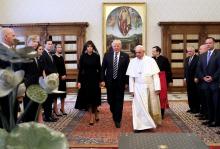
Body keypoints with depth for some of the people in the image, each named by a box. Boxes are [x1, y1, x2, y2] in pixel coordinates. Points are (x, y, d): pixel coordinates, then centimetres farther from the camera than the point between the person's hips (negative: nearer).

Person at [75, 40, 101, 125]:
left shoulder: (96, 56, -1)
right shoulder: (83, 57, -1)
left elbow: (99, 69, 0)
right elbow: (80, 69, -1)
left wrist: (101, 80, -2)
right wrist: (79, 81, -5)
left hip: (95, 79, 0)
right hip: (85, 79, 0)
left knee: (95, 97, 7)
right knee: (88, 97, 2)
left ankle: (95, 114, 29)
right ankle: (91, 116, 11)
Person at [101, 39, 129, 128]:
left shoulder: (125, 56, -1)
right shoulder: (107, 55, 3)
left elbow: (127, 70, -2)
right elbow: (103, 68, 4)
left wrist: (127, 82, -5)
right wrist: (102, 80, -3)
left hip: (120, 82, -2)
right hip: (110, 81, 2)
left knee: (119, 102, 2)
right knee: (111, 100, 10)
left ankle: (117, 120, 11)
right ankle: (114, 114, 38)